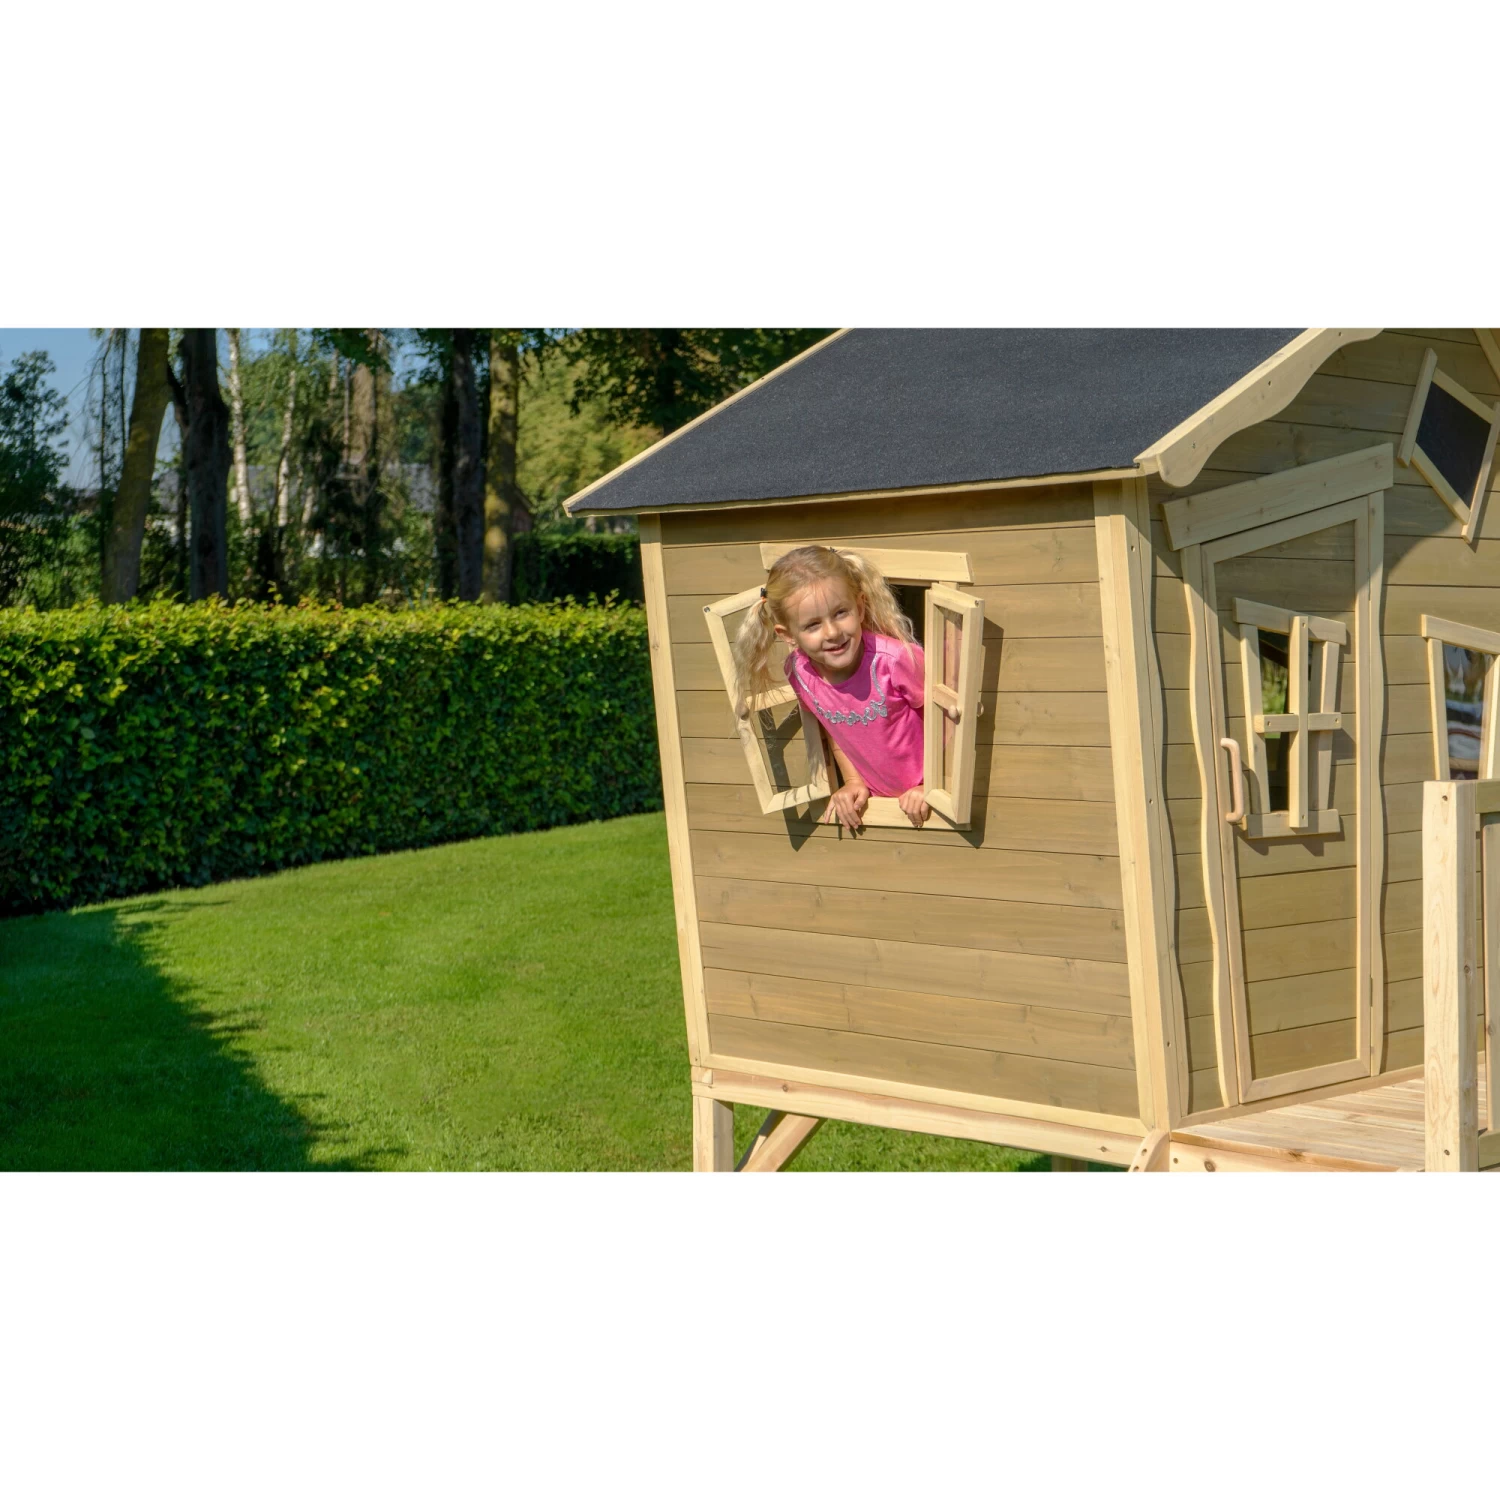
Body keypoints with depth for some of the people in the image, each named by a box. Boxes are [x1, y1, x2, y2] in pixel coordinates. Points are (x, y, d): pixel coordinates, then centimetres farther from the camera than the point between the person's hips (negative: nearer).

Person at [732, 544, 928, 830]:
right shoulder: (799, 670, -10)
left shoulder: (896, 659, -26)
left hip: (921, 799, -4)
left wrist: (930, 788, -12)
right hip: (872, 797, 4)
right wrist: (853, 782, 4)